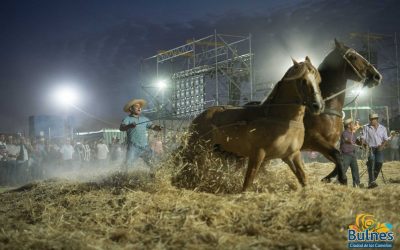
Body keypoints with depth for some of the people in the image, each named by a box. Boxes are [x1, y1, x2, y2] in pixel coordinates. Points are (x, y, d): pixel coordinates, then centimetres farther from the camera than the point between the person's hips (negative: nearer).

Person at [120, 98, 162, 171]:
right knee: (127, 163, -13)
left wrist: (158, 128, -12)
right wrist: (129, 126, -38)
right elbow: (121, 128, -17)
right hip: (133, 147, -5)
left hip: (145, 146, 5)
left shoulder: (144, 119, 15)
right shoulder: (128, 119, -2)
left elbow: (152, 126, 12)